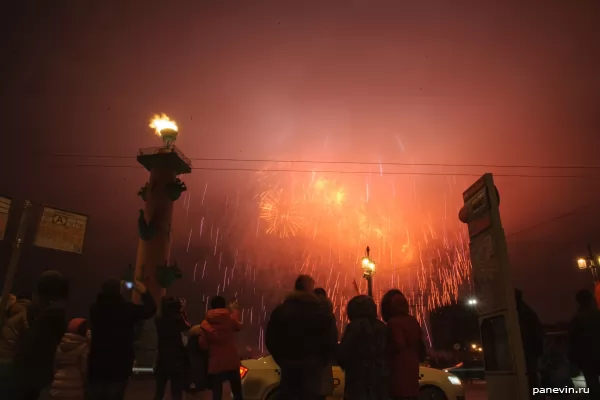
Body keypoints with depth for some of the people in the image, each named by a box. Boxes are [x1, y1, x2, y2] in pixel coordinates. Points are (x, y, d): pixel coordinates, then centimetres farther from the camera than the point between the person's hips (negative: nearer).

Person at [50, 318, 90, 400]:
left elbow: (54, 367, 14)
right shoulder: (84, 346, -9)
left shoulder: (60, 346, 11)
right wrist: (87, 386, 1)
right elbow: (85, 369, -10)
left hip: (58, 389, 6)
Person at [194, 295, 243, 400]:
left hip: (215, 364, -1)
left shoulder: (205, 323, -4)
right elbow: (239, 326, 21)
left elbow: (203, 345, -7)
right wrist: (234, 310, 35)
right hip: (232, 363, 1)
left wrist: (199, 333, 14)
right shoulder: (231, 318, -1)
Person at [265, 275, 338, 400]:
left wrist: (282, 360, 10)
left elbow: (270, 339, 2)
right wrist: (320, 361, 7)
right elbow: (331, 342, -6)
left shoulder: (280, 310, 2)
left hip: (288, 366, 2)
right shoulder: (322, 312, -5)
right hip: (312, 368, -2)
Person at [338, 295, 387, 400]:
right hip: (380, 381, 6)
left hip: (359, 381, -6)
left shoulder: (355, 326, -12)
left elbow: (342, 354, -10)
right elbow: (387, 354, 15)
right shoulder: (382, 327, 9)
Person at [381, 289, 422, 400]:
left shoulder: (393, 322, -14)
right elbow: (421, 345, 17)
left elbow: (398, 345, -22)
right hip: (411, 365, 9)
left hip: (399, 366, -8)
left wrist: (384, 351, -6)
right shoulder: (413, 321, 12)